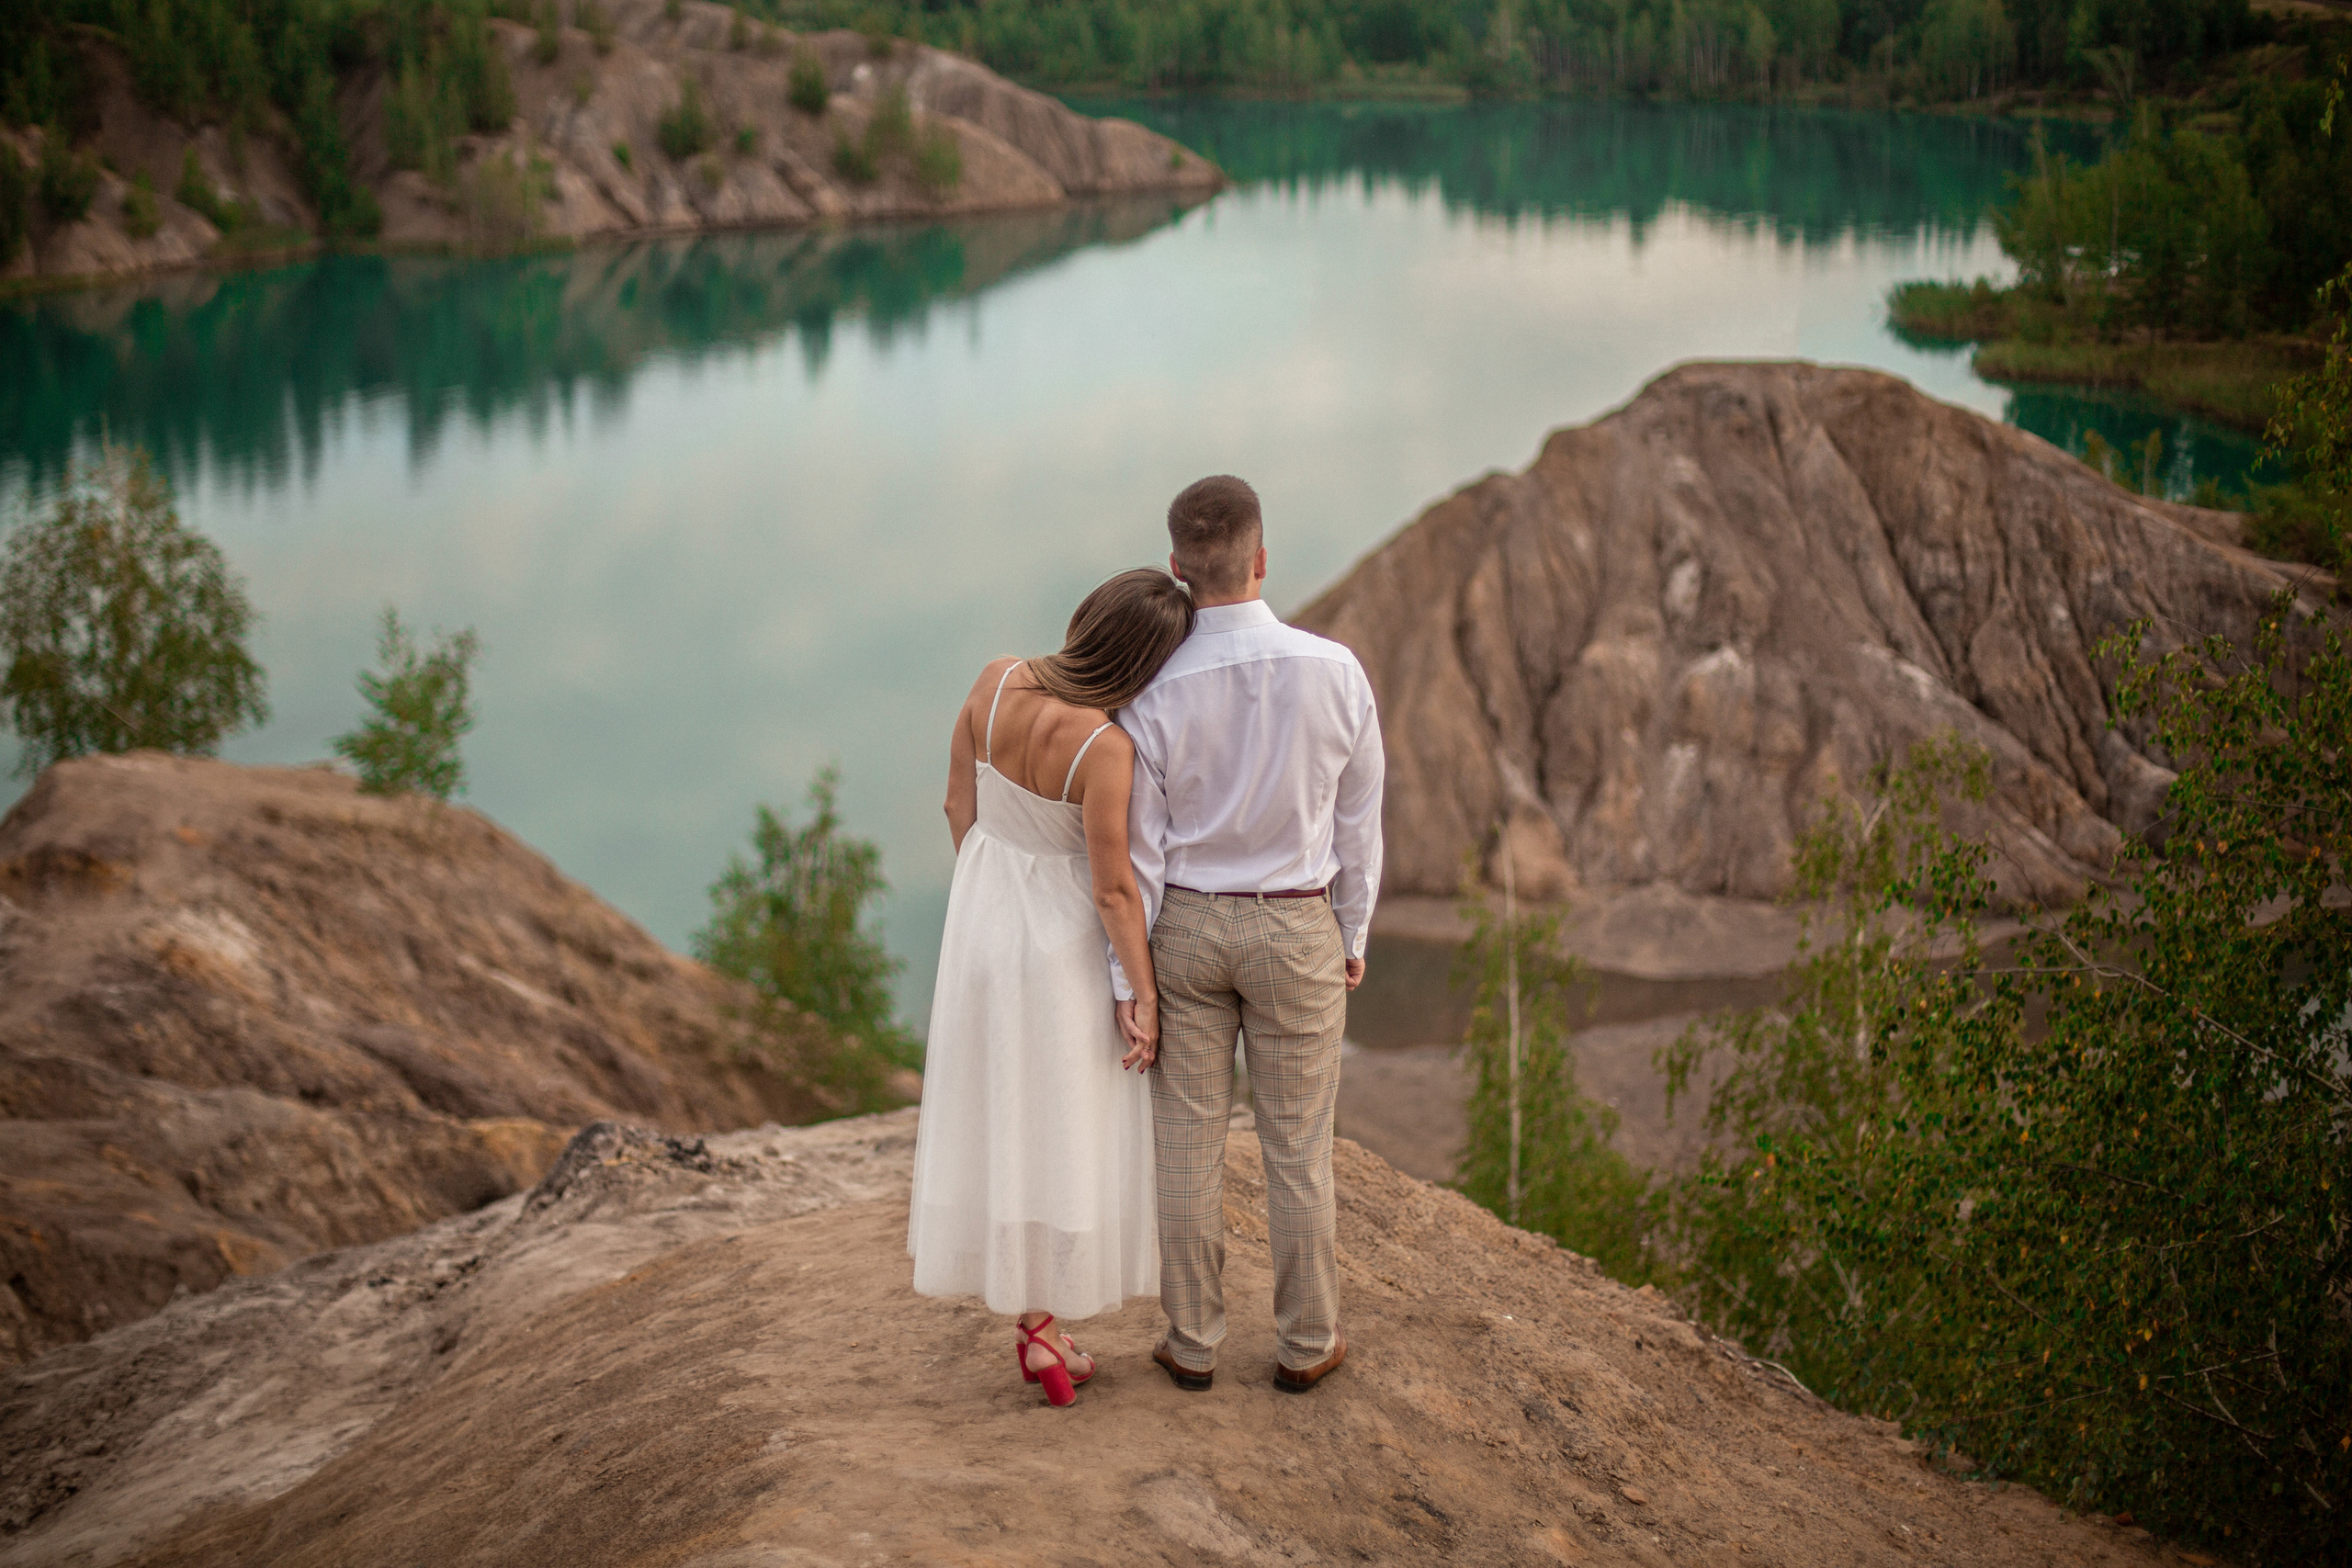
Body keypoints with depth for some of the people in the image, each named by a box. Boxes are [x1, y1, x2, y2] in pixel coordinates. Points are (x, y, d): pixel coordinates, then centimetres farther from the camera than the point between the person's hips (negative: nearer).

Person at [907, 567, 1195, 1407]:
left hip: (981, 916, 6)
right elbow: (1114, 888, -22)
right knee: (1066, 1125, 10)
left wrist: (987, 897, 14)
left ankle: (1033, 1321, 26)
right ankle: (1042, 1324, 19)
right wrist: (1146, 997, -11)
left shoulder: (994, 681, -13)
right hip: (1063, 936, -6)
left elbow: (960, 807, -1)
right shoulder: (1104, 748, -30)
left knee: (999, 1114, 16)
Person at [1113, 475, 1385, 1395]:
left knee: (1188, 1139, 11)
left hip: (1186, 928, 0)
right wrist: (1353, 936, 9)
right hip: (1297, 932, 0)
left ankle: (1193, 1343, 21)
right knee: (1297, 1144, 12)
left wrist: (1125, 976, -4)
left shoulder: (1154, 694, -17)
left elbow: (1137, 848, -10)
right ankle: (1306, 1344, 22)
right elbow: (1359, 820, -5)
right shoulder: (1335, 672, -15)